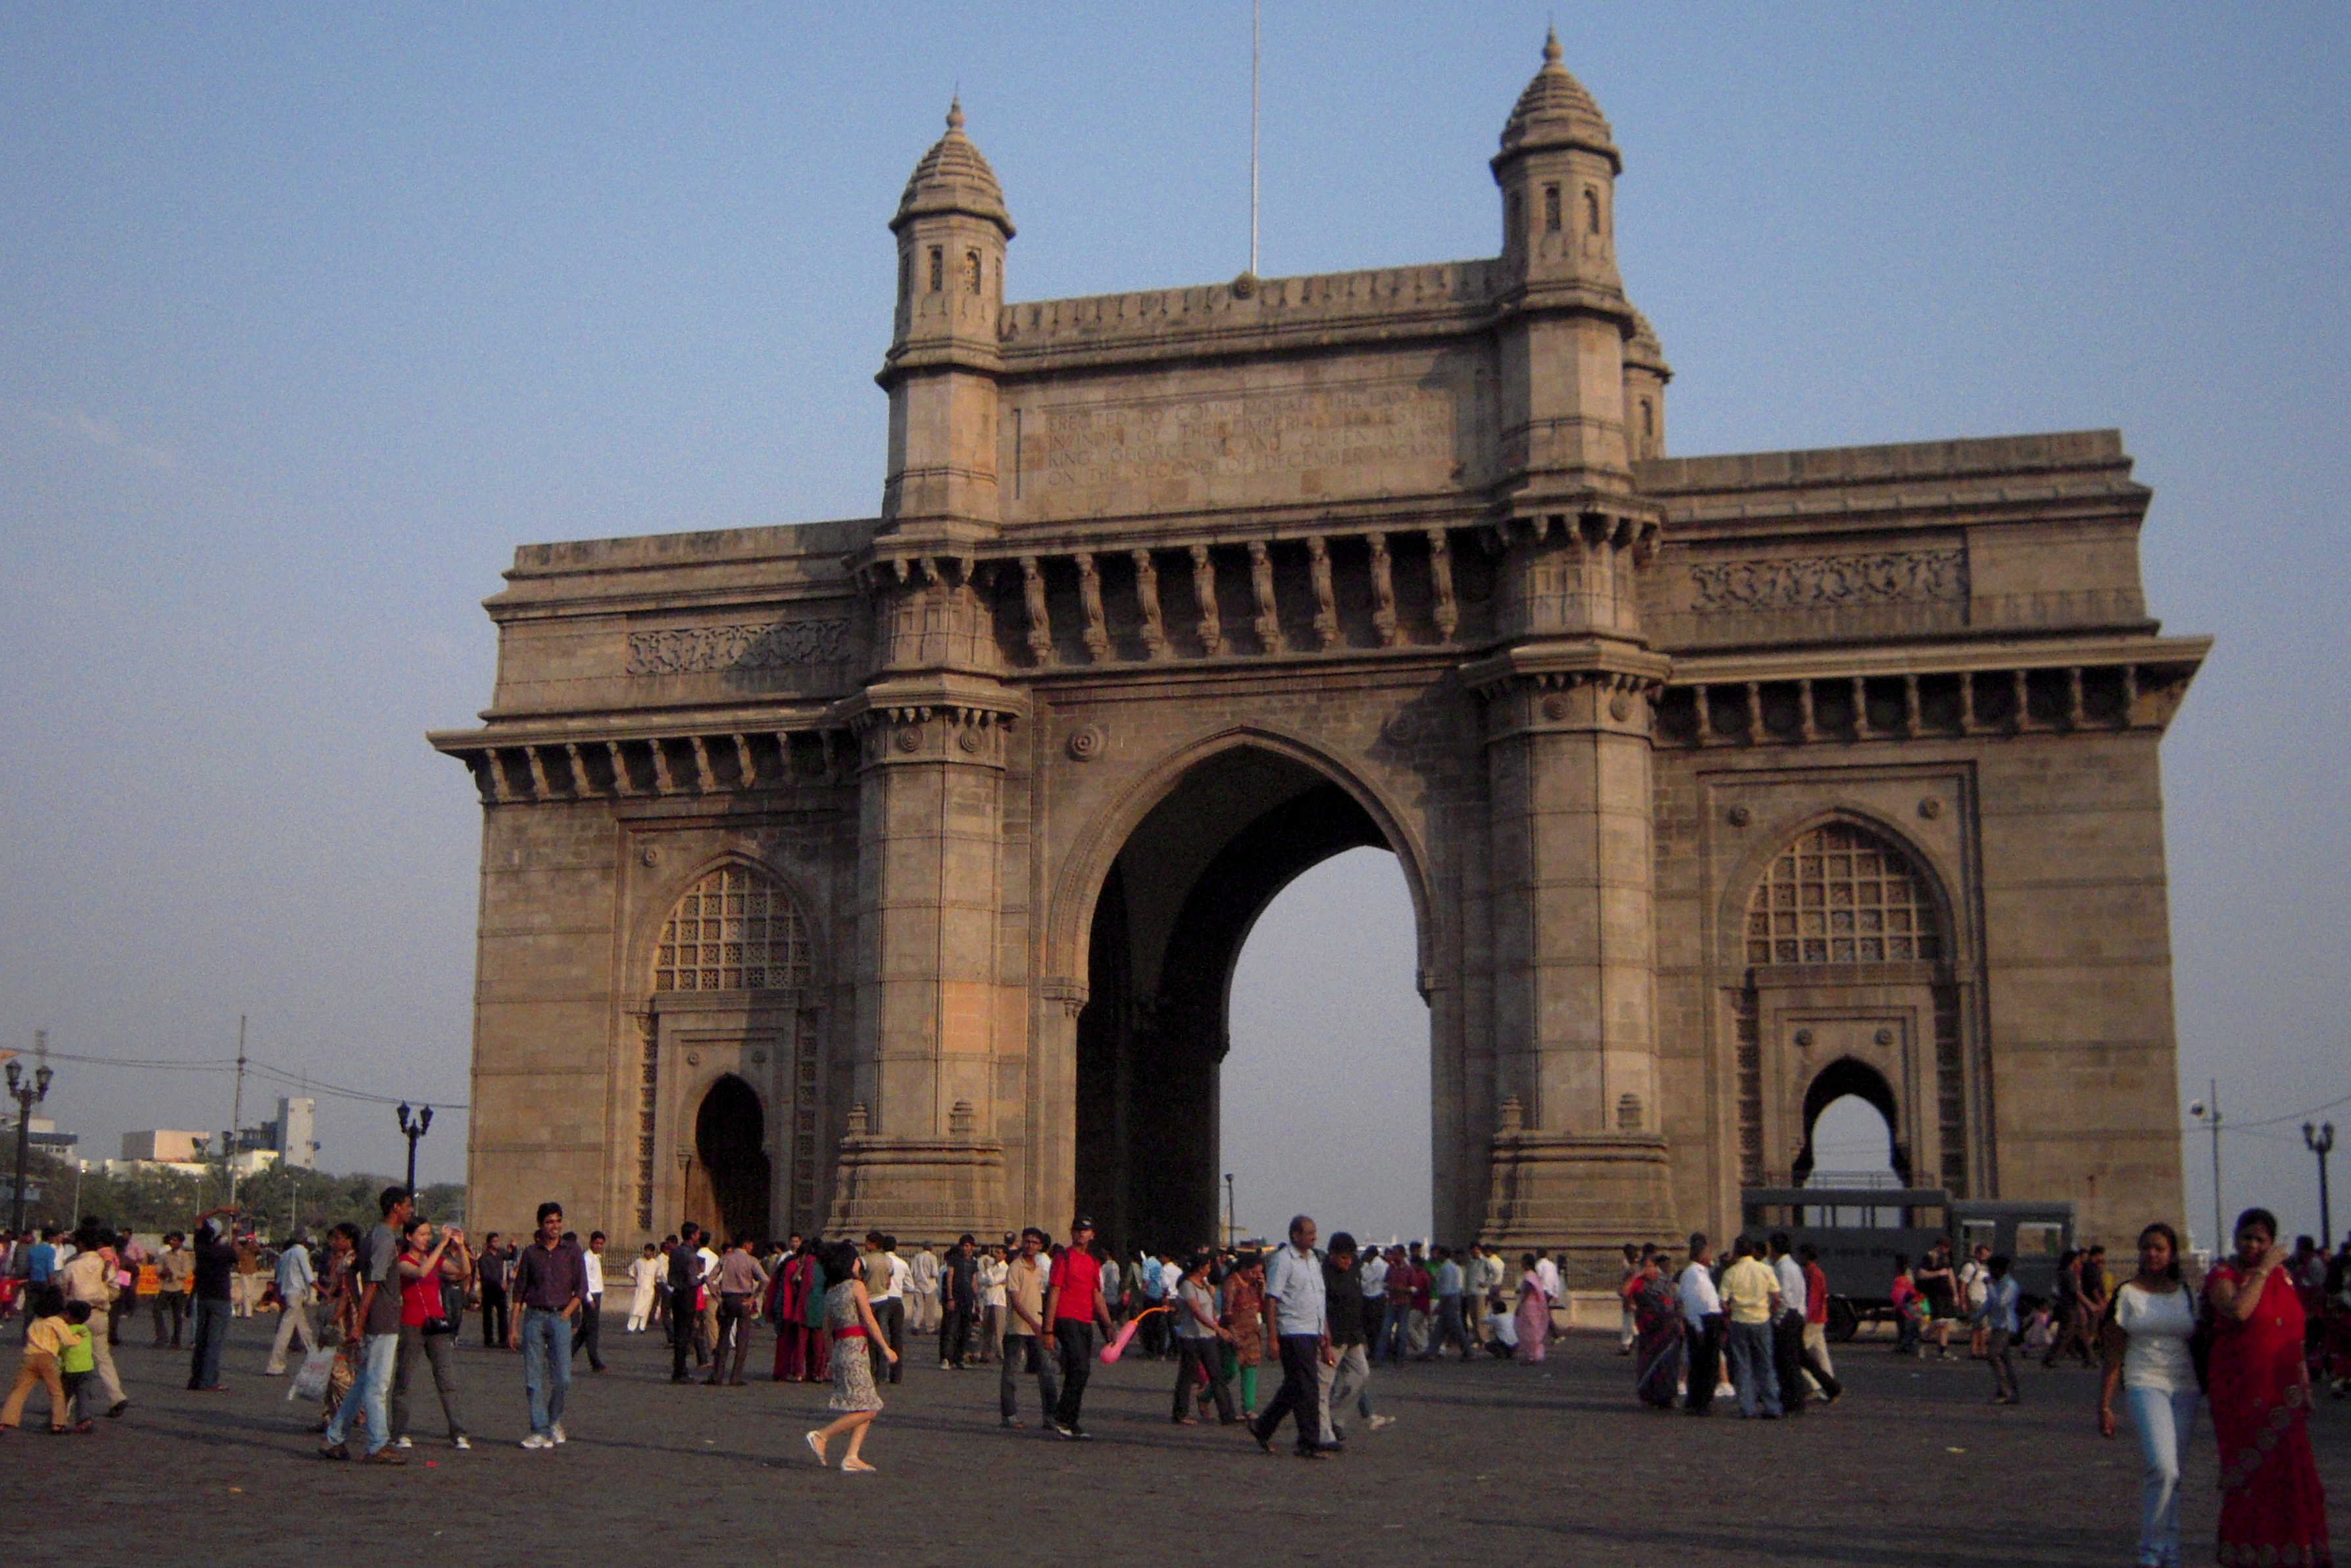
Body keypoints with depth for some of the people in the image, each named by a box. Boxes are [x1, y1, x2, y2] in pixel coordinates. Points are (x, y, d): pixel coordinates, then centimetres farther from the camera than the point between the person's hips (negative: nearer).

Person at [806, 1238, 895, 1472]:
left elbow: (827, 1328, 14)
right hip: (856, 1349, -8)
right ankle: (822, 1436, -9)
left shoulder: (831, 1292, 13)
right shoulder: (856, 1286, -7)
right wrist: (886, 1348, -4)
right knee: (867, 1409, -5)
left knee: (868, 1408, 8)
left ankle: (852, 1457, -1)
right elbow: (870, 1321, -9)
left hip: (839, 1349, 8)